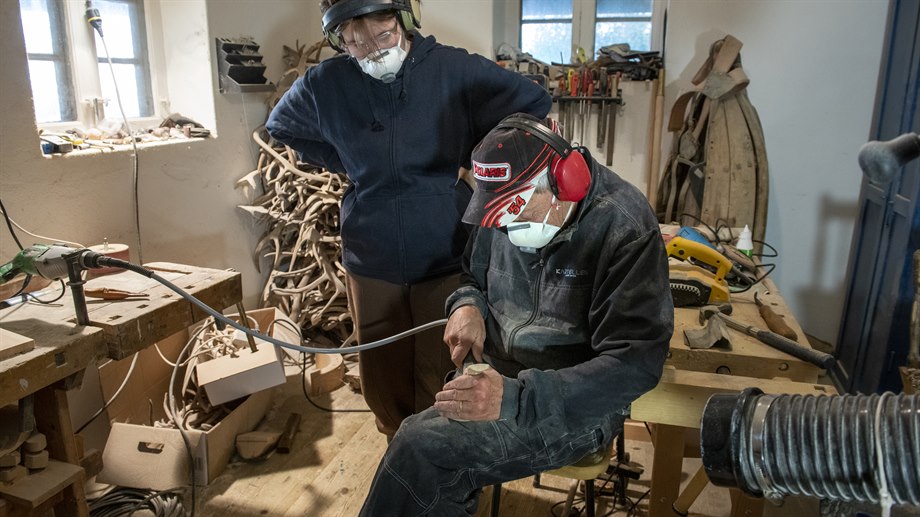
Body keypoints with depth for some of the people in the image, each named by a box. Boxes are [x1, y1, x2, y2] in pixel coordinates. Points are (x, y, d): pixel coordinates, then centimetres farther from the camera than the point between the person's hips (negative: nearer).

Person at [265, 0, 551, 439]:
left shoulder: (455, 69, -9)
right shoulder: (324, 85, -3)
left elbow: (534, 102, 2)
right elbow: (280, 127, 17)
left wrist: (475, 157, 0)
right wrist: (348, 166, 5)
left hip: (446, 258, -2)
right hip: (372, 261, 3)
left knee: (440, 381, 6)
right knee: (383, 382, 15)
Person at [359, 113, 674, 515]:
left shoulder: (625, 230, -19)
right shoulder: (505, 207, 0)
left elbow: (635, 363, -24)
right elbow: (474, 277, 18)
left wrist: (515, 397, -33)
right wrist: (467, 305, -8)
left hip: (576, 405, -6)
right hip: (501, 376, 6)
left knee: (420, 450, -24)